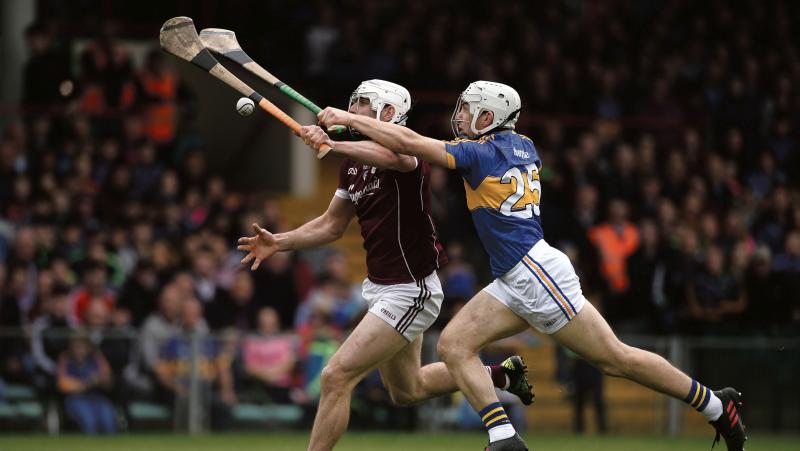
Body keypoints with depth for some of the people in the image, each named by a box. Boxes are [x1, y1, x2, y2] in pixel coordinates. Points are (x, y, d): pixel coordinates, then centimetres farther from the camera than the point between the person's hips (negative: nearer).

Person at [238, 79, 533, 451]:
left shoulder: (407, 150, -19)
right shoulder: (353, 163, 8)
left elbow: (394, 156, -46)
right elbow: (332, 225, 16)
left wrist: (333, 144, -58)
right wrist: (279, 242, 2)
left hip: (410, 291, -10)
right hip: (378, 287, 10)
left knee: (336, 377, -17)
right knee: (407, 389, 25)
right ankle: (497, 375, 42)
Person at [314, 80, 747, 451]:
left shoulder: (479, 153, -11)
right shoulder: (524, 147, 13)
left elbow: (409, 143, -17)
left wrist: (348, 118, -9)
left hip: (539, 274, -10)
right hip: (515, 283, 10)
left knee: (613, 357, -3)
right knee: (453, 343, -2)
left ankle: (716, 405, 6)